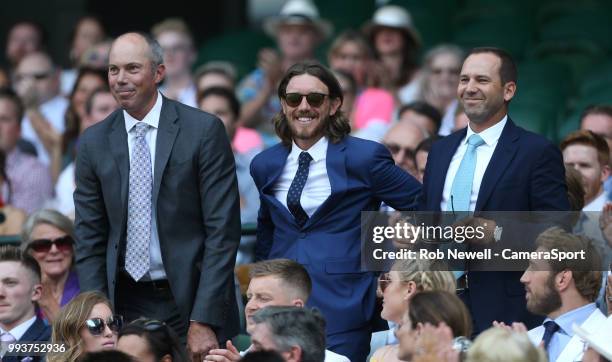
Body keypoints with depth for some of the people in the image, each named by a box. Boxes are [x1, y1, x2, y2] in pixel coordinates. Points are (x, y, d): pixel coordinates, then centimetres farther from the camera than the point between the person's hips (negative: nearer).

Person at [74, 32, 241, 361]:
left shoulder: (204, 130, -6)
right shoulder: (94, 143, 4)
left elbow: (223, 231, -8)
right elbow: (89, 239, 7)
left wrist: (204, 321, -14)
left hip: (192, 299, -2)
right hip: (126, 303, 3)